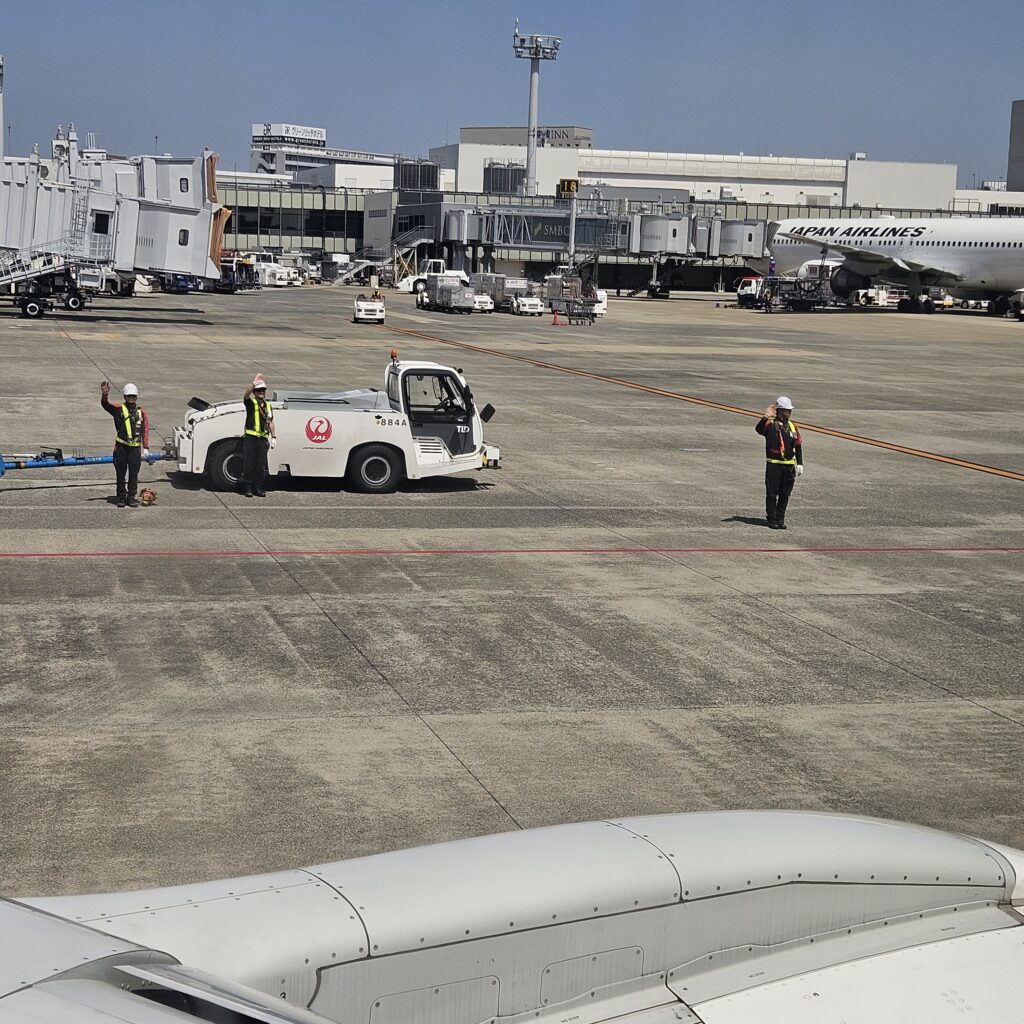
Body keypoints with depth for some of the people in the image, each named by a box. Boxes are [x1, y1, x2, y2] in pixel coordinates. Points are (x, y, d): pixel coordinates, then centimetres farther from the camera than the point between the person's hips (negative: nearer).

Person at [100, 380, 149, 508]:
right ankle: (121, 497, 14)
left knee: (133, 474, 3)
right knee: (121, 474, 5)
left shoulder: (141, 411, 9)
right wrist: (105, 394, -33)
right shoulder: (119, 409, 4)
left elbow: (145, 430, 8)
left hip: (135, 448, 1)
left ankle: (131, 498, 12)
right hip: (121, 446, -1)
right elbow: (105, 404, -11)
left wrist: (146, 447, 2)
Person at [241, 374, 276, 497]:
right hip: (250, 438, -5)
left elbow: (270, 423, 21)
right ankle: (247, 488, 3)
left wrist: (273, 437, 12)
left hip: (263, 440, 5)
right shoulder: (251, 403, -1)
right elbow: (246, 395, -23)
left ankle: (258, 488, 14)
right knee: (248, 464, -3)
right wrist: (254, 383, -38)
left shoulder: (268, 406, 16)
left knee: (261, 466, 6)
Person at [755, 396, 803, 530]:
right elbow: (759, 429, -26)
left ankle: (780, 519, 17)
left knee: (785, 494, 8)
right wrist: (766, 417, -41)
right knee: (772, 493, 0)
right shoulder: (770, 424, -5)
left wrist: (800, 464, 5)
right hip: (774, 464, -5)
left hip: (789, 465, 5)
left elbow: (798, 446, 13)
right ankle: (772, 520, 7)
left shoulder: (793, 427, 12)